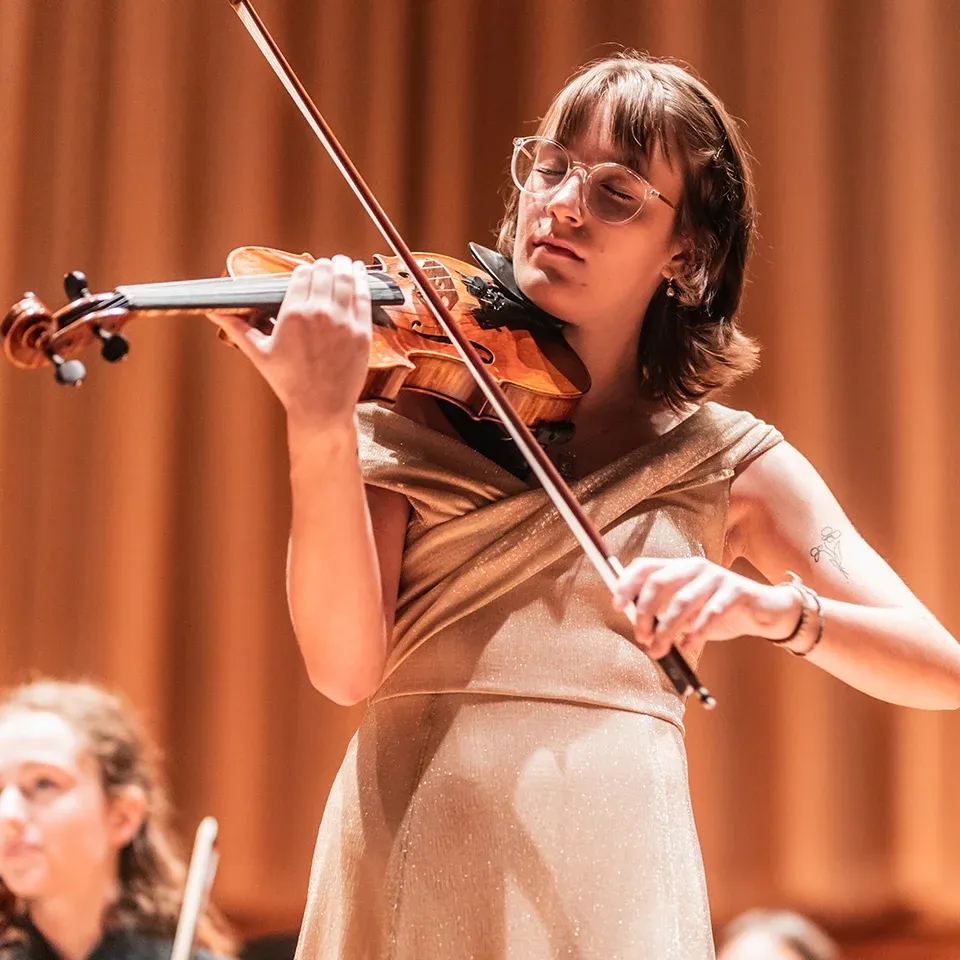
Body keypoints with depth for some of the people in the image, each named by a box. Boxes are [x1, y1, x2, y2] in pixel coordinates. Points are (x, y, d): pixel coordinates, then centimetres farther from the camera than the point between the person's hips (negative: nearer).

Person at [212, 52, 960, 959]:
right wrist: (318, 430, -23)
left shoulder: (727, 462, 7)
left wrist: (770, 605, -21)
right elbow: (348, 664, -9)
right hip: (408, 862, 0)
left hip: (613, 880, 0)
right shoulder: (412, 404, 5)